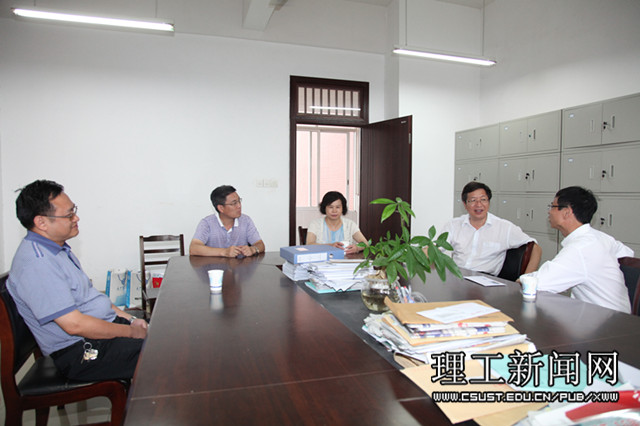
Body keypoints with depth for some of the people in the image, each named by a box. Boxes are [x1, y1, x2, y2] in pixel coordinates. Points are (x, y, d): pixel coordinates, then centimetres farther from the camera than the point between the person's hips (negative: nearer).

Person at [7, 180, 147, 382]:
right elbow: (75, 325, -25)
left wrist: (130, 319, 8)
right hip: (82, 352, -10)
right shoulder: (36, 264, -22)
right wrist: (131, 331, -15)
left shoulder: (58, 248, 11)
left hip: (108, 324, 10)